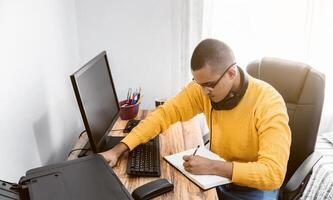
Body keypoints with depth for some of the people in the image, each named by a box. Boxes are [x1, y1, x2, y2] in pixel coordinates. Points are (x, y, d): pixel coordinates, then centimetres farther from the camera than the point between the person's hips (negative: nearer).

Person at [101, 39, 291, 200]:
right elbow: (164, 114, -11)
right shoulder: (203, 87, -13)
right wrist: (118, 149, -20)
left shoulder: (269, 104, -26)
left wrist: (211, 166, -34)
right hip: (216, 175, 4)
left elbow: (273, 173, -30)